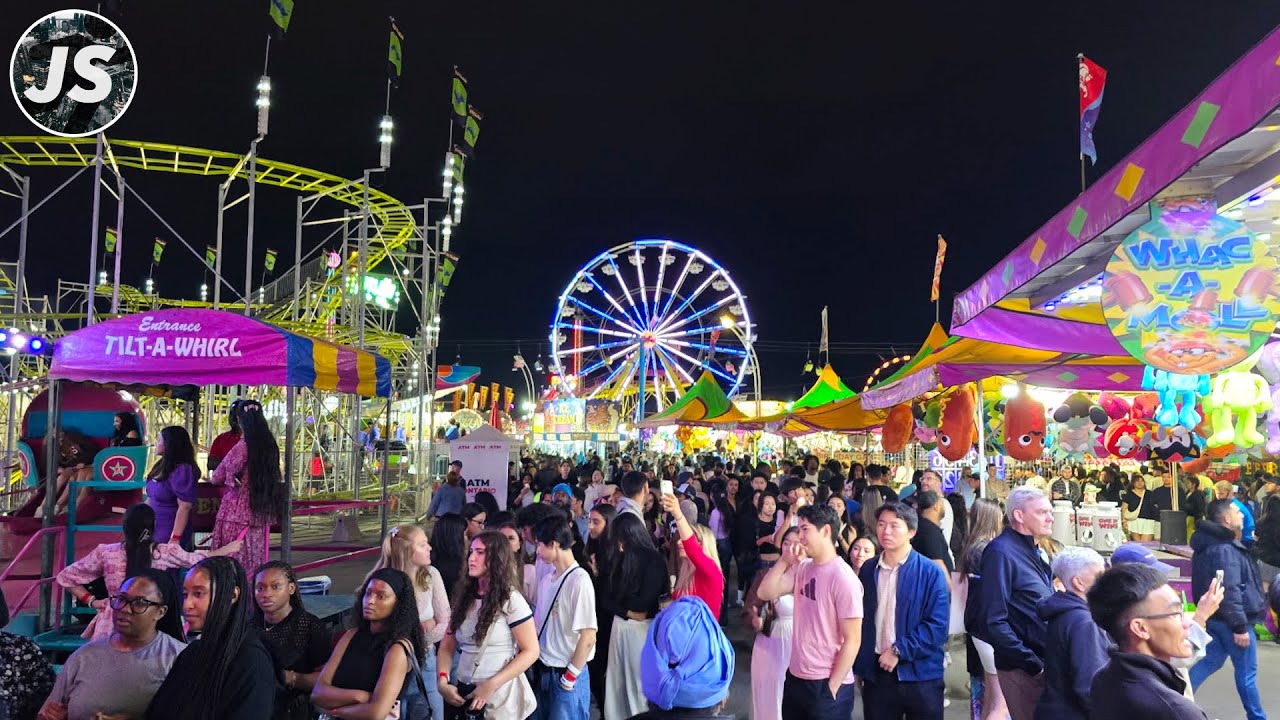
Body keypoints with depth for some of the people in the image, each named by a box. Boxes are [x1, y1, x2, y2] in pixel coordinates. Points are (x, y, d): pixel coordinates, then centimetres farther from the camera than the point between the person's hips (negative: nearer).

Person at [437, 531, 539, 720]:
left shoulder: (510, 600, -12)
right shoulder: (464, 597, 5)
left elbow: (530, 651, -14)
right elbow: (447, 646, 7)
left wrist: (490, 685, -19)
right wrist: (442, 681, -10)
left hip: (499, 697, -5)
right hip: (463, 692, 5)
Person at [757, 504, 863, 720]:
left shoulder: (843, 578, -17)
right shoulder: (802, 568, 3)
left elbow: (852, 640, -16)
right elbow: (765, 593, 1)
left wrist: (832, 687, -13)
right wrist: (785, 561, -9)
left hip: (826, 684, -7)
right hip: (795, 677, 7)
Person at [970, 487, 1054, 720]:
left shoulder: (1032, 552, 13)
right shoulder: (1001, 551, -16)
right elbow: (993, 621, -22)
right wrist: (1033, 664, -19)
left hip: (1044, 663, 9)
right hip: (1023, 670, -9)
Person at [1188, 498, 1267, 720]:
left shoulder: (1210, 544, 10)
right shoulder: (1225, 550, -22)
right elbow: (1230, 592, -26)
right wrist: (1240, 626, -24)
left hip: (1214, 616, 9)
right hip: (1230, 619, -9)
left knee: (1211, 660, 15)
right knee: (1247, 671, 5)